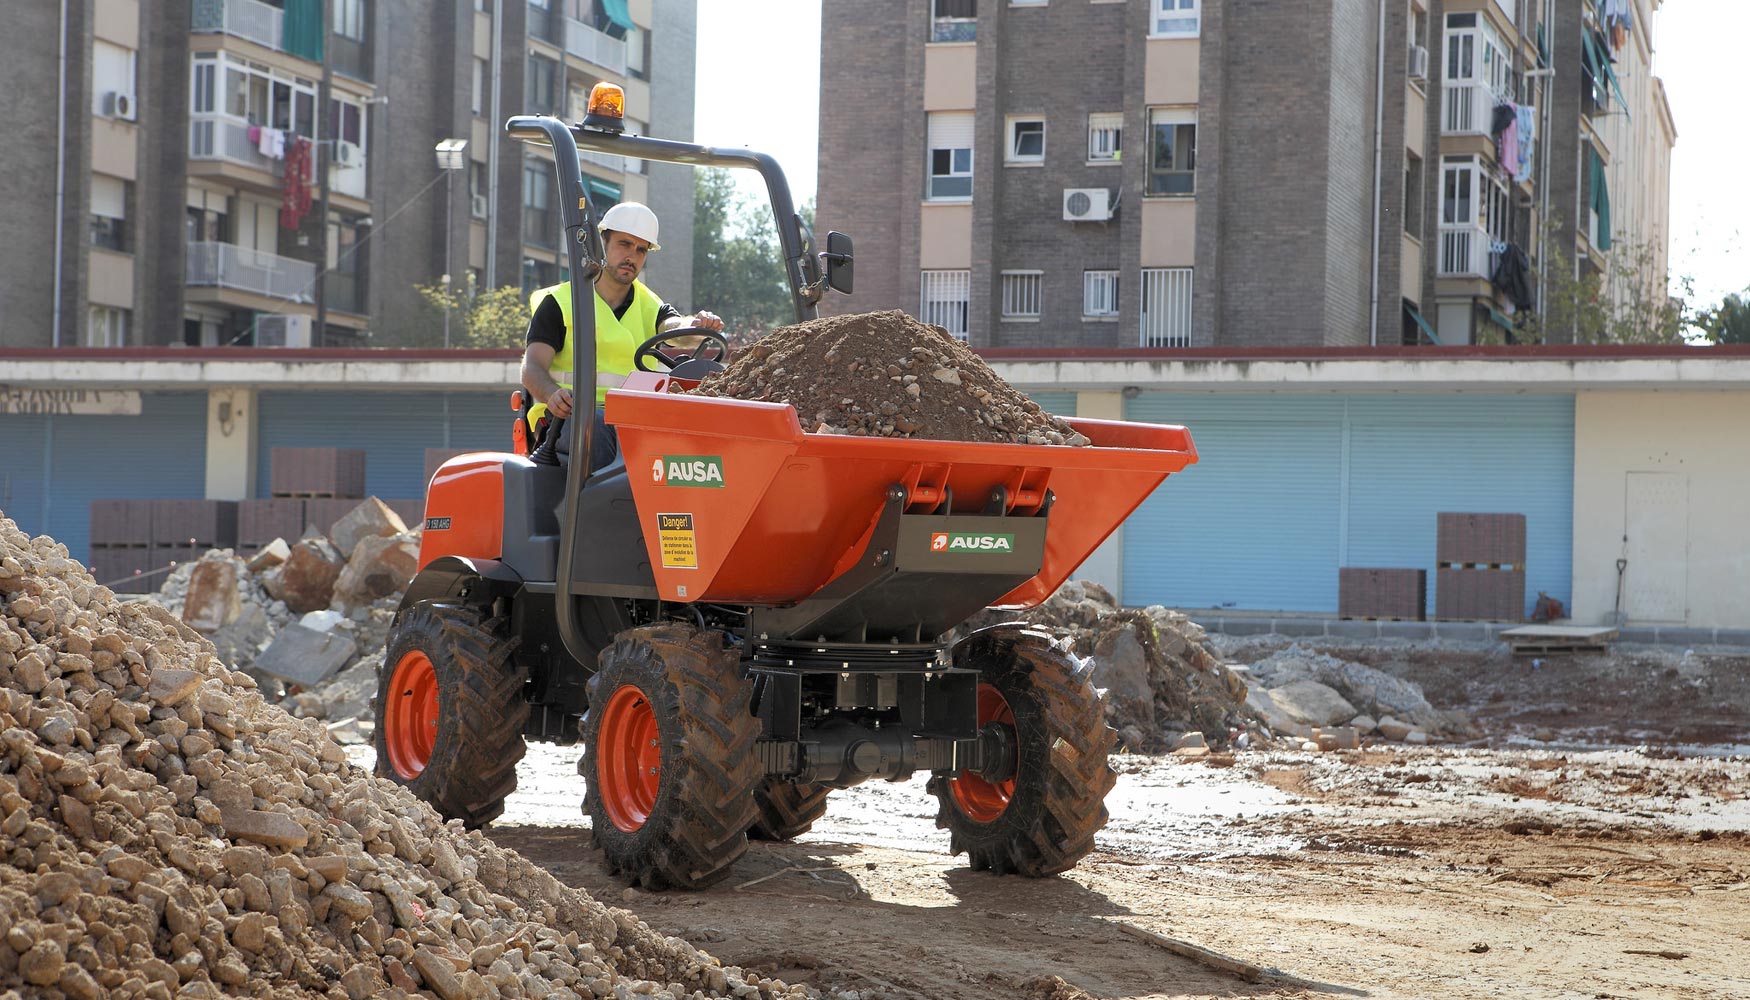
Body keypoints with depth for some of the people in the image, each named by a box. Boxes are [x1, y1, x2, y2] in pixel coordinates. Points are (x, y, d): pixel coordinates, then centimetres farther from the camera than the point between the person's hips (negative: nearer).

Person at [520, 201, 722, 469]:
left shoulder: (650, 307, 20)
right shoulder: (559, 303, 9)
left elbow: (675, 326, -4)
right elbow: (532, 369, -4)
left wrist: (697, 324, -31)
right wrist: (553, 395, -28)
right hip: (566, 418, -3)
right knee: (594, 422, -38)